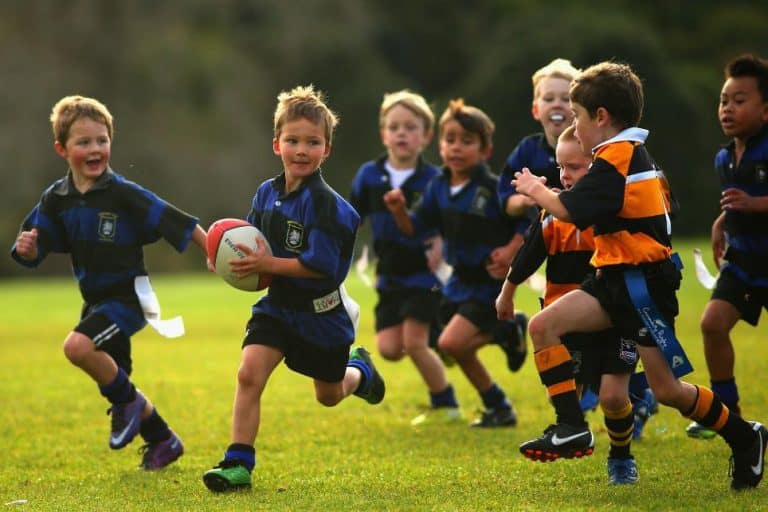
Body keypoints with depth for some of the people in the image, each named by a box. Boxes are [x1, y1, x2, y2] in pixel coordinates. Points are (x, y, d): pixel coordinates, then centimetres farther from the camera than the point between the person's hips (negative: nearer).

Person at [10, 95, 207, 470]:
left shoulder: (124, 195, -18)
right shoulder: (56, 199, -2)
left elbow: (176, 223, -18)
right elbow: (35, 251, 4)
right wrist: (26, 249, -19)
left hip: (126, 296, -7)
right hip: (94, 299, 7)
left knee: (78, 346, -29)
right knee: (112, 380, 16)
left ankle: (127, 401, -3)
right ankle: (163, 441, 37)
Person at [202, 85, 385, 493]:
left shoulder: (324, 203, -23)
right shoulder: (267, 193, -2)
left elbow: (321, 266, -28)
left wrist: (269, 264, -30)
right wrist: (242, 262, -10)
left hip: (320, 312, -4)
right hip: (277, 305, 4)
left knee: (329, 395, 17)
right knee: (248, 371, -18)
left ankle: (360, 370, 52)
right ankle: (238, 463, -14)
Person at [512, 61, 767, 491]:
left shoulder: (617, 158, -16)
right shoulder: (638, 155, 15)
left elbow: (568, 210, -22)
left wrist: (536, 189, -2)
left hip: (642, 279, -10)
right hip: (620, 278, 10)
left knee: (666, 388, -5)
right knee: (543, 326, -6)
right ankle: (572, 429, -9)